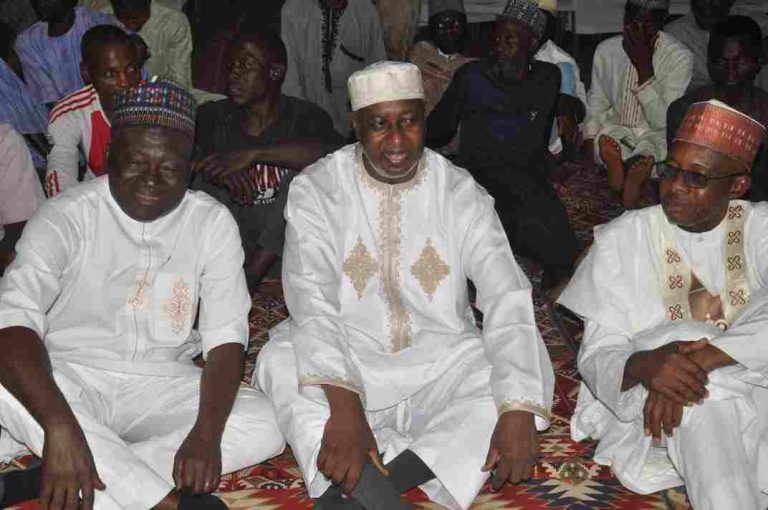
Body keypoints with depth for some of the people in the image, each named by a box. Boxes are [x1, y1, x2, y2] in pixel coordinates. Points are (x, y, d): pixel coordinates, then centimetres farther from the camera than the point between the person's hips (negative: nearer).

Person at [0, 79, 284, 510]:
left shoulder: (213, 222, -3)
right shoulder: (67, 216, -12)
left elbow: (226, 337, -9)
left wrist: (207, 431, -27)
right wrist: (61, 426, -43)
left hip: (160, 383, 3)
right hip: (73, 375, -2)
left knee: (265, 427, -23)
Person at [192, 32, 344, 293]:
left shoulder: (303, 116, -4)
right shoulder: (213, 117, 5)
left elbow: (334, 152, -25)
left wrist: (252, 154, -31)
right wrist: (222, 169, -26)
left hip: (285, 249, -2)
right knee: (205, 181, -18)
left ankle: (253, 273, -20)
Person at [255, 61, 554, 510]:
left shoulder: (462, 194, -4)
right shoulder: (316, 190, -7)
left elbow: (507, 300, -14)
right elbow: (311, 303, -20)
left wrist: (518, 411, -30)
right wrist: (343, 406, -37)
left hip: (441, 362, 2)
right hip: (347, 361, -1)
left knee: (532, 375, -25)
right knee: (281, 363, -30)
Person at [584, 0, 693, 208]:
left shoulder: (680, 57, -14)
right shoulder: (606, 50, -3)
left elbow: (662, 122, -19)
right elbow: (596, 105, 7)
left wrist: (645, 67, -27)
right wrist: (589, 141, -12)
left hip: (657, 134, -3)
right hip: (616, 130, 3)